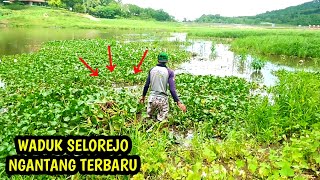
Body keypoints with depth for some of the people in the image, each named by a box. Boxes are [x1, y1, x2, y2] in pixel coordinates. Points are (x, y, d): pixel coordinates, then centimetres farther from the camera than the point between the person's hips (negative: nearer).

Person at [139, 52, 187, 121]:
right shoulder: (169, 72, -8)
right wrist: (178, 102, -14)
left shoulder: (152, 70, 2)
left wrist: (143, 96, 21)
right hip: (162, 99, -3)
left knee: (149, 117, 21)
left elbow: (146, 85, 7)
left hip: (152, 98, 3)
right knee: (161, 121, 6)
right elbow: (172, 89, -16)